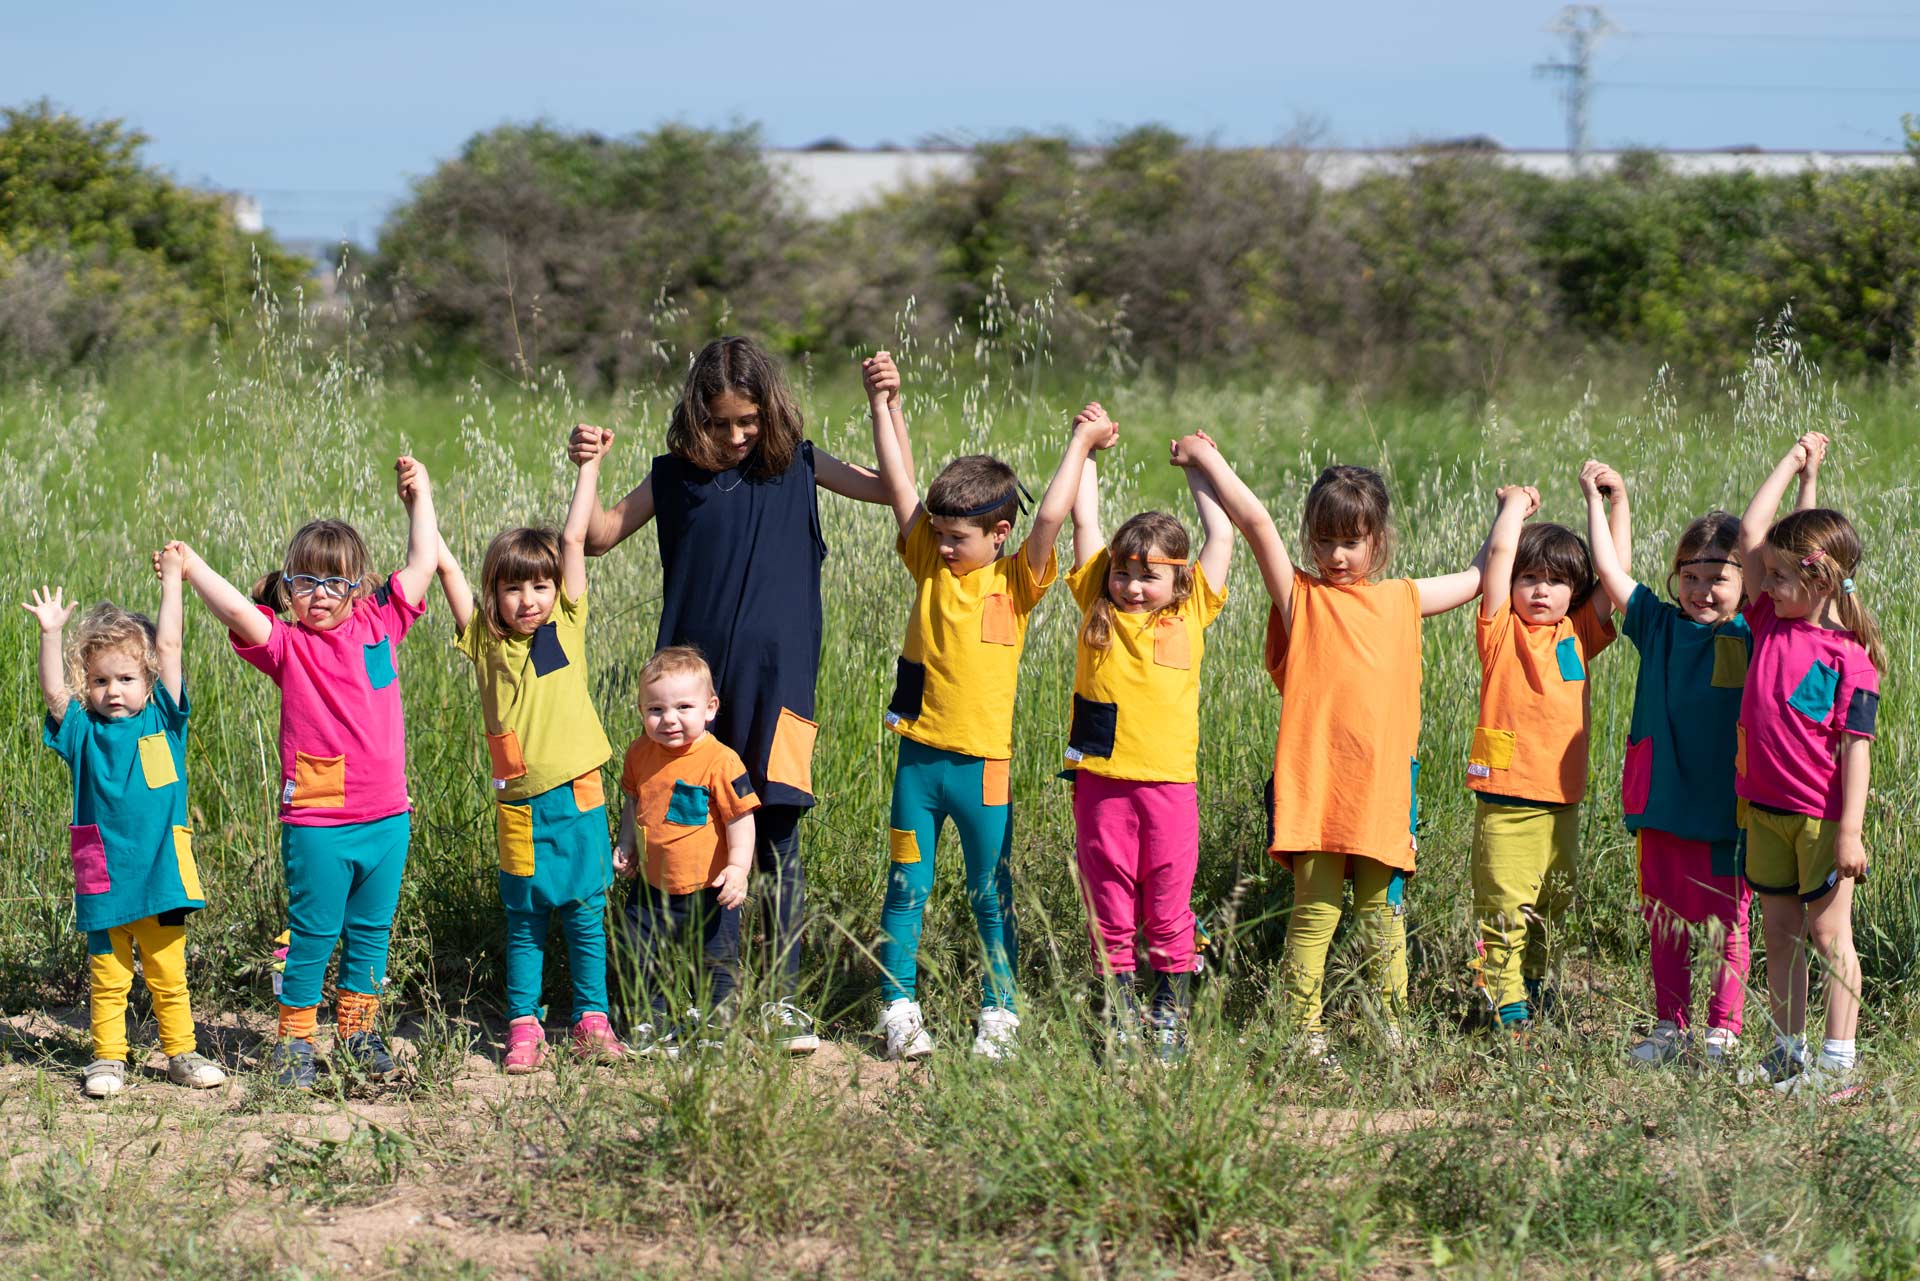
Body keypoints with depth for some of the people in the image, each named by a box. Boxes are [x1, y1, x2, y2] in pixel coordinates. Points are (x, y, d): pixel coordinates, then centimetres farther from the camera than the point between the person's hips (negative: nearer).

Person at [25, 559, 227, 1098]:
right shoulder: (83, 732, 4)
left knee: (169, 974, 9)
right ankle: (108, 1058, 16)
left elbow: (168, 646, 2)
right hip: (103, 878, 0)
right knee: (108, 977, 7)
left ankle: (182, 1053, 19)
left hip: (161, 873, 0)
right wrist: (51, 633, -21)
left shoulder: (161, 720, 4)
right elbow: (53, 692, -12)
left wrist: (171, 578, 4)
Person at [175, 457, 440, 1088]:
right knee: (312, 934, 3)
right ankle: (294, 1037, 14)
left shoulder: (379, 625, 6)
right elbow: (239, 612, -20)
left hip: (387, 816, 4)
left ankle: (357, 1029, 28)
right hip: (317, 822, -4)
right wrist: (191, 568, -27)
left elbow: (423, 563, 10)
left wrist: (420, 496, 13)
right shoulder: (287, 644, -4)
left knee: (371, 931, 14)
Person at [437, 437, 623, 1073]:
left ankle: (592, 1020, 13)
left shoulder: (566, 626, 3)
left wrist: (588, 466, 4)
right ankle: (524, 1026, 11)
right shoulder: (485, 640, 3)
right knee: (525, 920, 6)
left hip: (576, 797, 0)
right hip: (520, 804, 0)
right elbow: (446, 566, 1)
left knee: (585, 914, 5)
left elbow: (574, 540, 2)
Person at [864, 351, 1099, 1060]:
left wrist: (1081, 443, -9)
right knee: (906, 889, 5)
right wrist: (884, 402, -3)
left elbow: (1050, 517, -17)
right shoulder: (929, 566, 4)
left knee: (990, 896, 6)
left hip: (983, 763, -2)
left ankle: (999, 1013, 15)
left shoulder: (1015, 582, -3)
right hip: (919, 759, 2)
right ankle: (898, 1010, 11)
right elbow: (899, 483, 1)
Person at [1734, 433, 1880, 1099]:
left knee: (1829, 933, 1)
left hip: (1821, 815, -6)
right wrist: (1794, 465, 8)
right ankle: (1787, 1051, 21)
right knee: (1779, 932, 12)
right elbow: (1750, 533, 4)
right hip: (1764, 809, 6)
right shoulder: (1770, 623, 3)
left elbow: (1855, 747, -15)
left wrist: (1850, 831, -18)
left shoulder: (1850, 659, -14)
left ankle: (1840, 1060, 6)